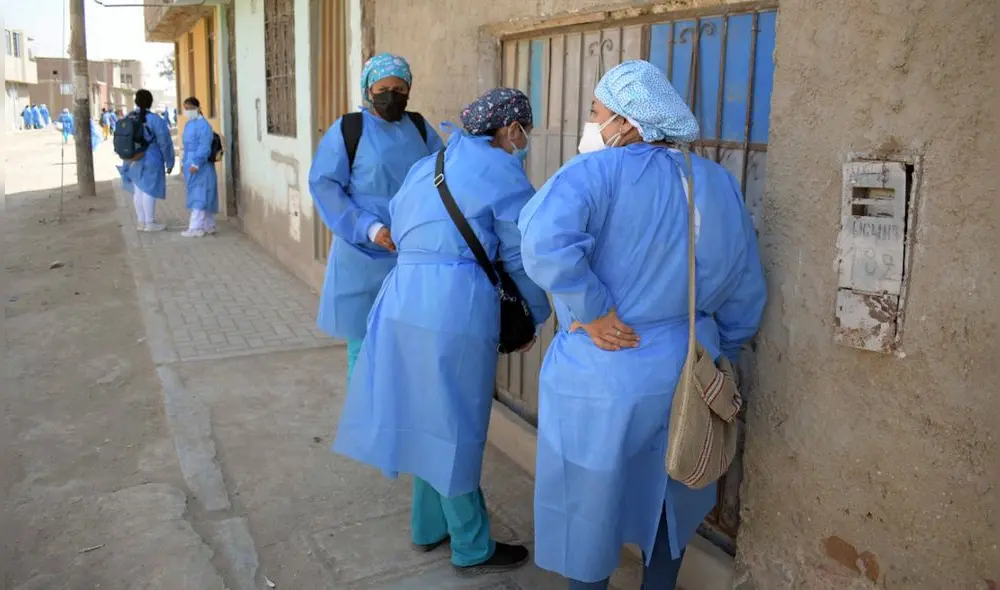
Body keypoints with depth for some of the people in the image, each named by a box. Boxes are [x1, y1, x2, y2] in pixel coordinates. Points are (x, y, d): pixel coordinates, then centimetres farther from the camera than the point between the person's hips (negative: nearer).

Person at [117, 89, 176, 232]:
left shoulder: (127, 119, 4)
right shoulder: (155, 120, -12)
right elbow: (165, 143, -10)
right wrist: (169, 162, -1)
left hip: (134, 160, 5)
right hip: (150, 160, -5)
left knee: (137, 190, 11)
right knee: (149, 190, -2)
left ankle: (141, 222, 18)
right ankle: (149, 223, 0)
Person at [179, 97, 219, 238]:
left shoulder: (203, 125, -14)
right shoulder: (188, 124, 16)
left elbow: (204, 147, -20)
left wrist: (196, 163, -25)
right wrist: (183, 163, 22)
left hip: (201, 167, -10)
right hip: (190, 165, 10)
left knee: (199, 197, -7)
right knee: (202, 197, 13)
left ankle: (196, 228, -5)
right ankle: (208, 226, 19)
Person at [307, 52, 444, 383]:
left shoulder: (420, 129, 8)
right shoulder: (347, 129, -3)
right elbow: (324, 184, -8)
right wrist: (368, 228, -17)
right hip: (365, 255, -3)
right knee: (365, 339, 6)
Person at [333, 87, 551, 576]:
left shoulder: (426, 166, 19)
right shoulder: (503, 173, -2)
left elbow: (397, 231, 19)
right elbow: (521, 259, 0)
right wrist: (534, 317, 15)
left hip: (403, 300, 7)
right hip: (456, 307, -7)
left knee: (427, 419, 19)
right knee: (454, 428, 4)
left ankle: (429, 527, 35)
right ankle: (473, 549, 21)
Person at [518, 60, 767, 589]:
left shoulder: (599, 171, -15)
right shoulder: (718, 182, 3)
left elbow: (545, 241, -34)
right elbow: (744, 292, 9)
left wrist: (594, 312, -21)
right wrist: (719, 356, 20)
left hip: (602, 377, -5)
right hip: (685, 370, 6)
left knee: (588, 503, 16)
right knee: (668, 499, 25)